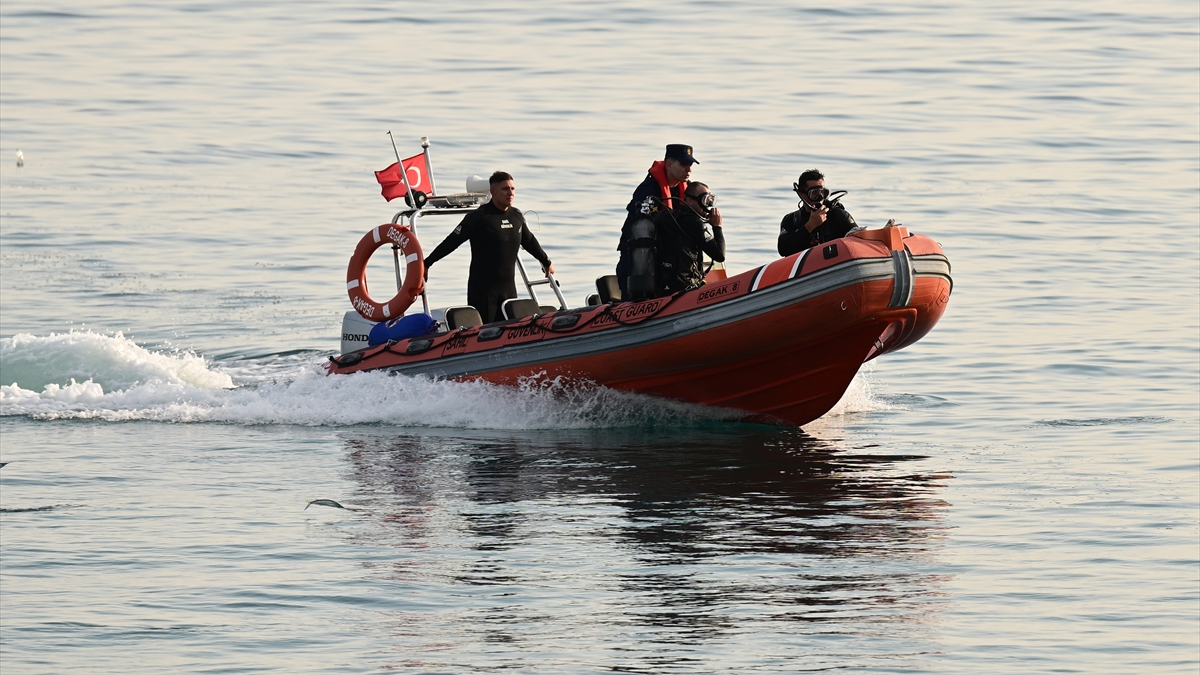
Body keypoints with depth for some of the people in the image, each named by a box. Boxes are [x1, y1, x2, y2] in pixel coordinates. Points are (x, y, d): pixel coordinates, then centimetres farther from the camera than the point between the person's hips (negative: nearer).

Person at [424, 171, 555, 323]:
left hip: (509, 288, 6)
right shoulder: (479, 217, -10)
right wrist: (426, 264, -10)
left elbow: (529, 241, 27)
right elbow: (452, 241, -9)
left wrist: (546, 261, 40)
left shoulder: (517, 216, 9)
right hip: (482, 290, -6)